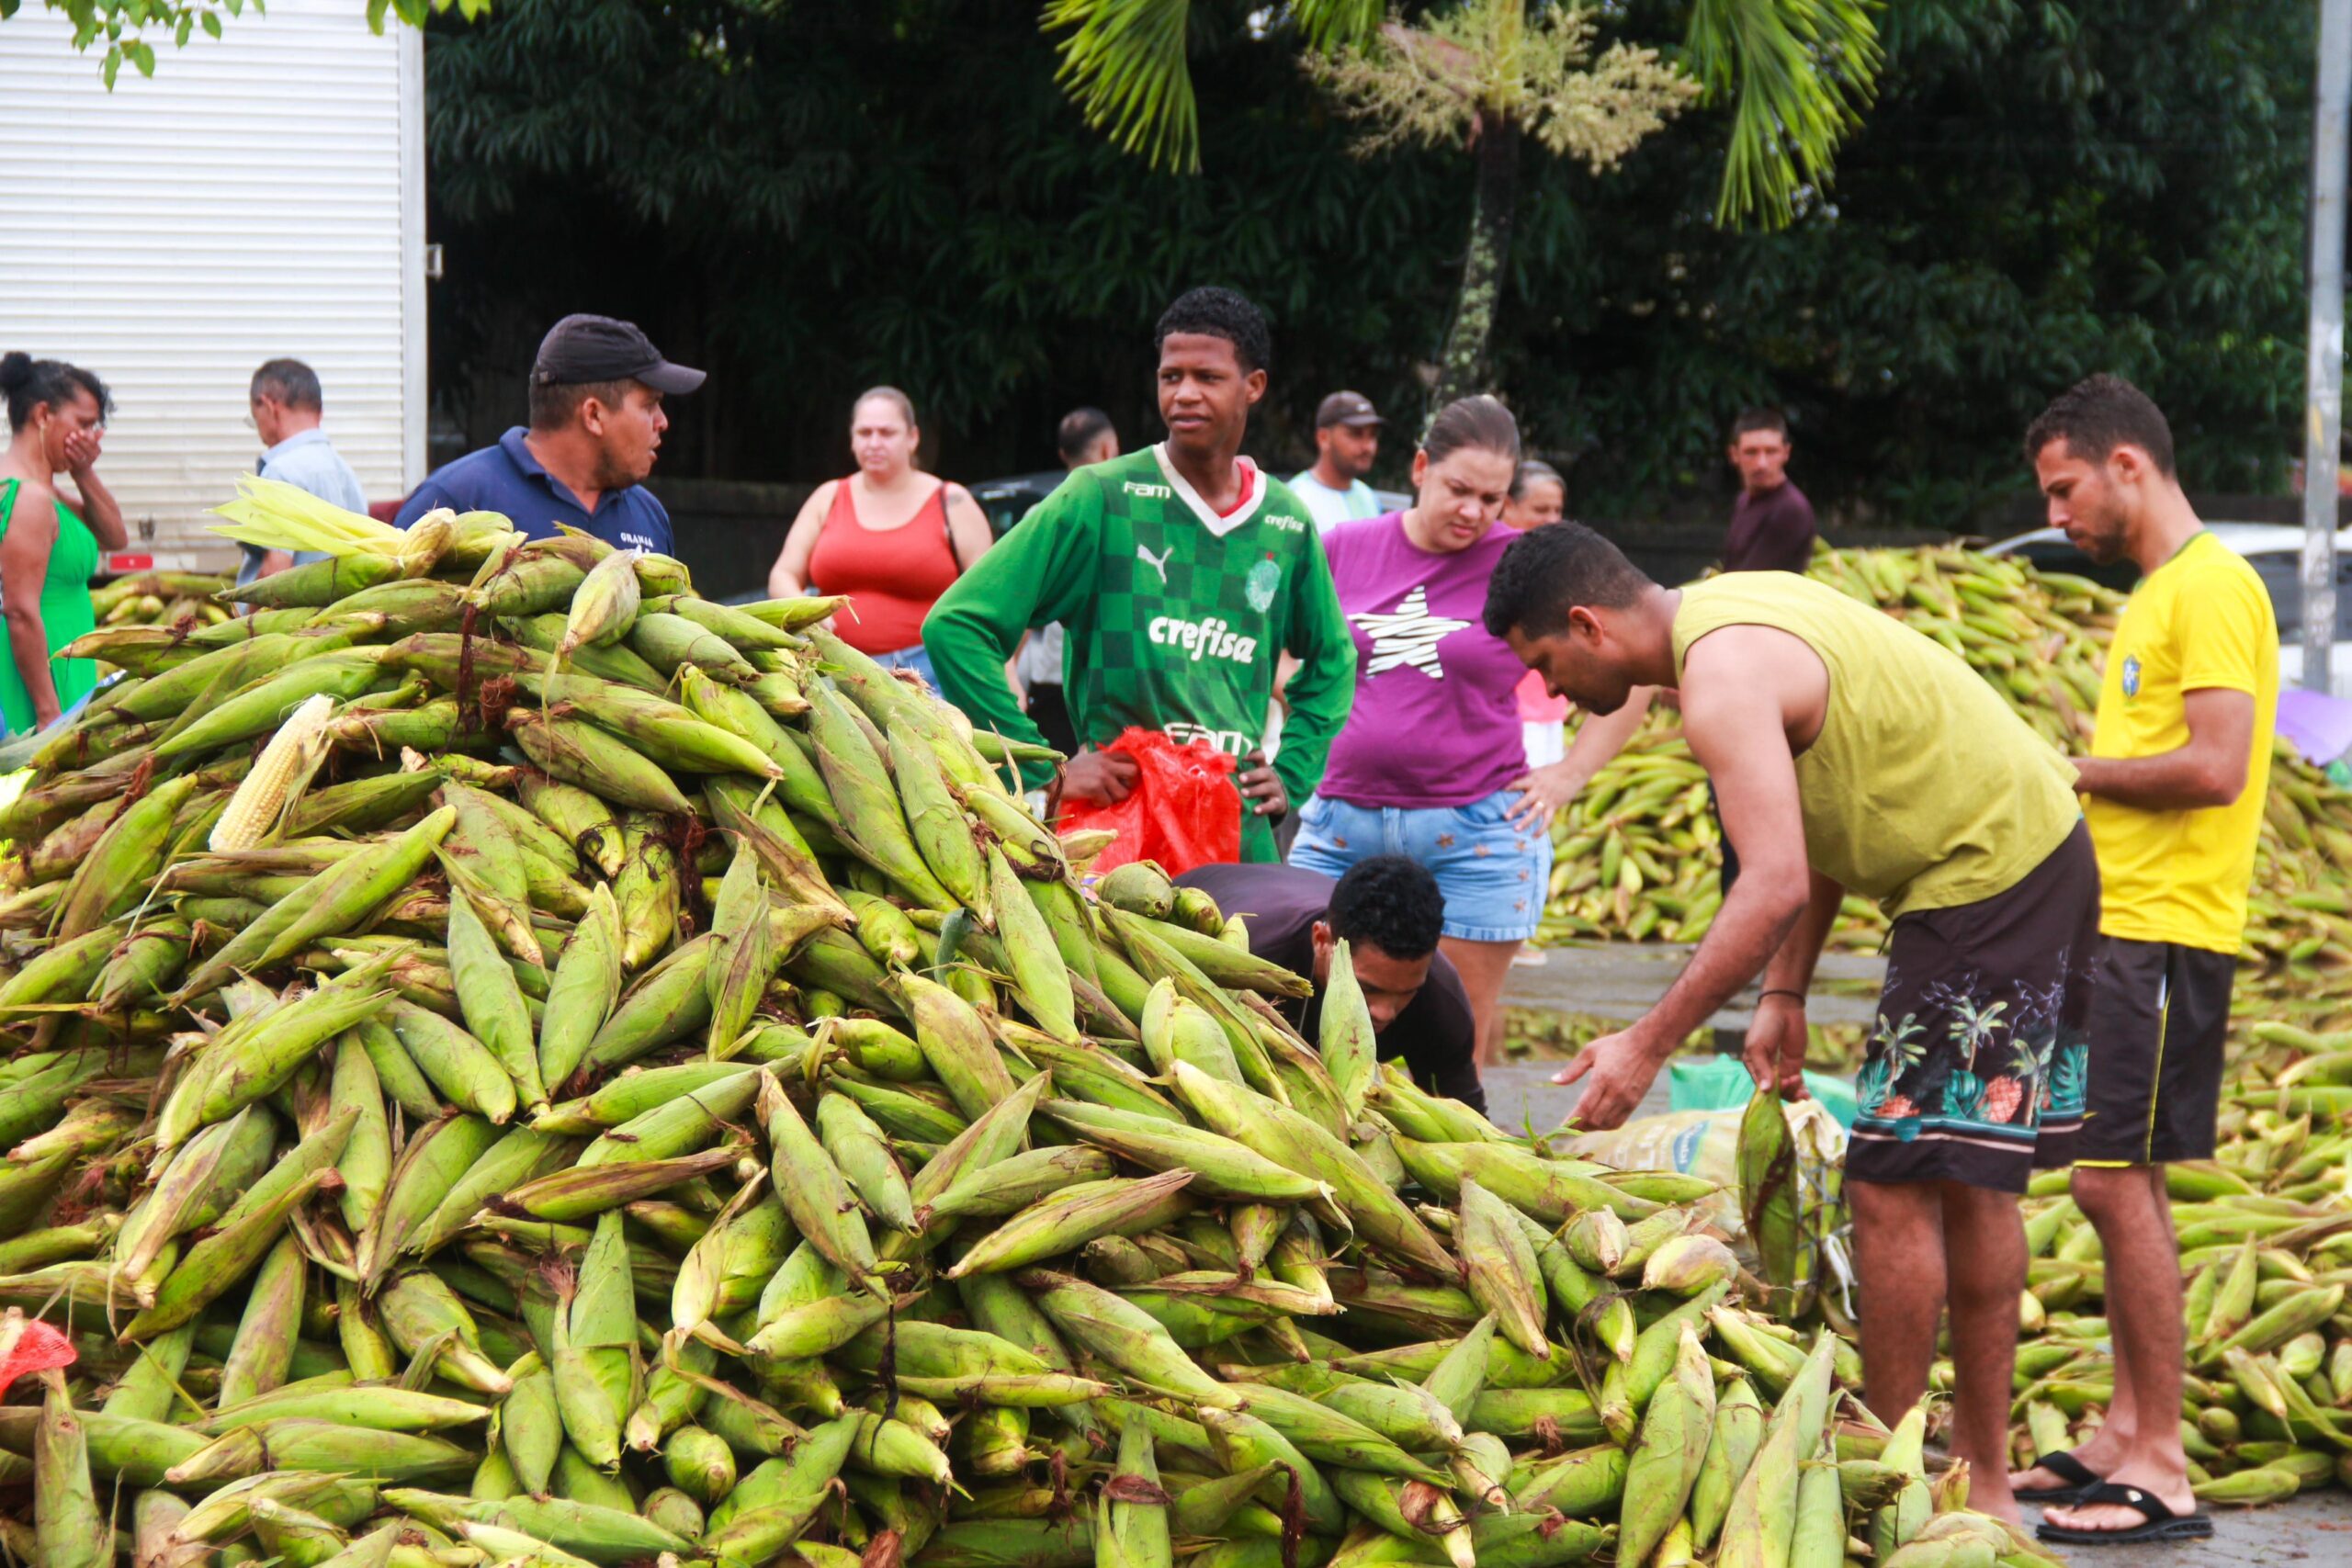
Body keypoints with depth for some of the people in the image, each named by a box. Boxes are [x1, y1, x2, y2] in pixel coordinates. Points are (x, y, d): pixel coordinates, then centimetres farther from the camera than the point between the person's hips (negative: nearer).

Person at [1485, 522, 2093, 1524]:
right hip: (2038, 852, 11)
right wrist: (1784, 997, 14)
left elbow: (1776, 886, -29)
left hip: (1984, 873, -11)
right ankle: (1981, 1485, 20)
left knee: (1895, 1182, -7)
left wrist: (1649, 1046, -26)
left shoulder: (1723, 678, -21)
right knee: (1967, 1180, 14)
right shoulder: (1730, 610, 11)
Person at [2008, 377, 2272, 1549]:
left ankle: (2162, 1472, -6)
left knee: (2115, 1179, -10)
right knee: (2121, 1182, 12)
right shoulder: (2155, 594, 19)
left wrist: (2073, 770, -11)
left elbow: (2214, 769, -22)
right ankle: (2127, 1436, 19)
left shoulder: (2211, 589, -13)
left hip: (2166, 933, -10)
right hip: (2119, 921, 10)